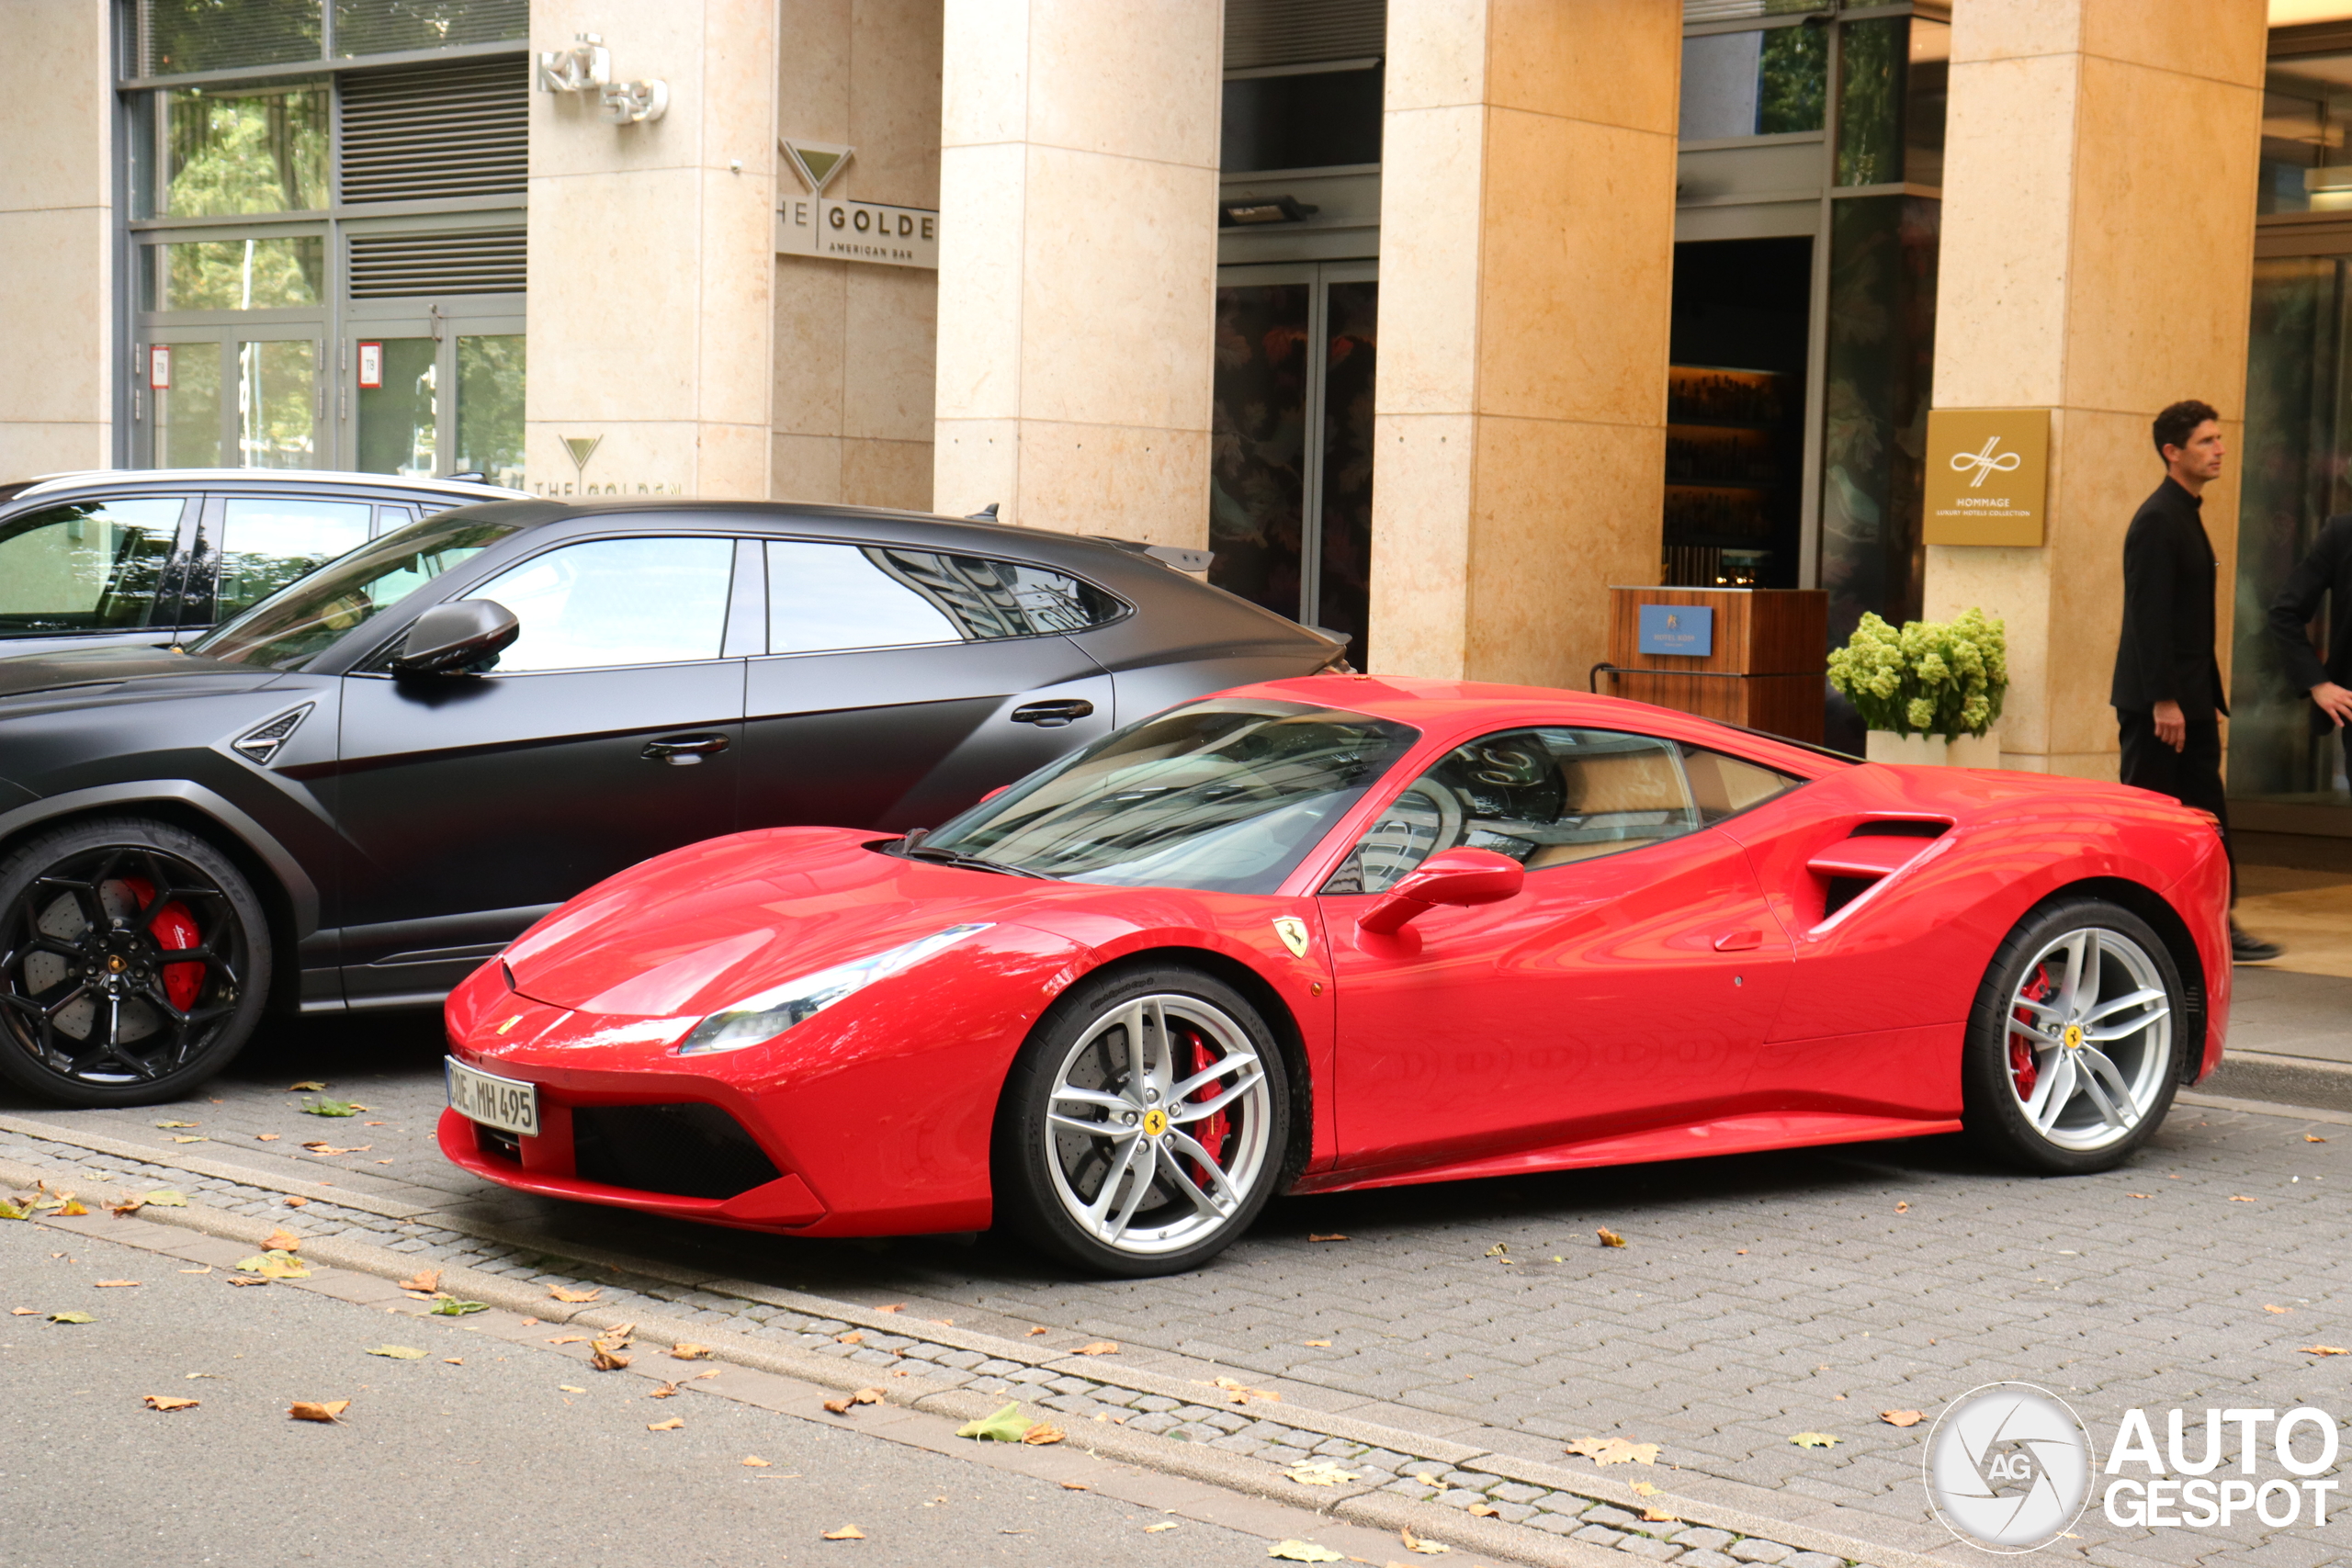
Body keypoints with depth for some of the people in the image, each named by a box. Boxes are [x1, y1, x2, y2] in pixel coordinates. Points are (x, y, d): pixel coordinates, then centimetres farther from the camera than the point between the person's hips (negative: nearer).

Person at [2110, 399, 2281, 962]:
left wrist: (2208, 697, 17)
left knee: (2208, 816, 8)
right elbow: (2148, 617, -19)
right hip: (2155, 703, -9)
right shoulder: (2157, 520, -14)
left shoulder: (2188, 516, 16)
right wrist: (2163, 701, -22)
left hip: (2191, 700, 9)